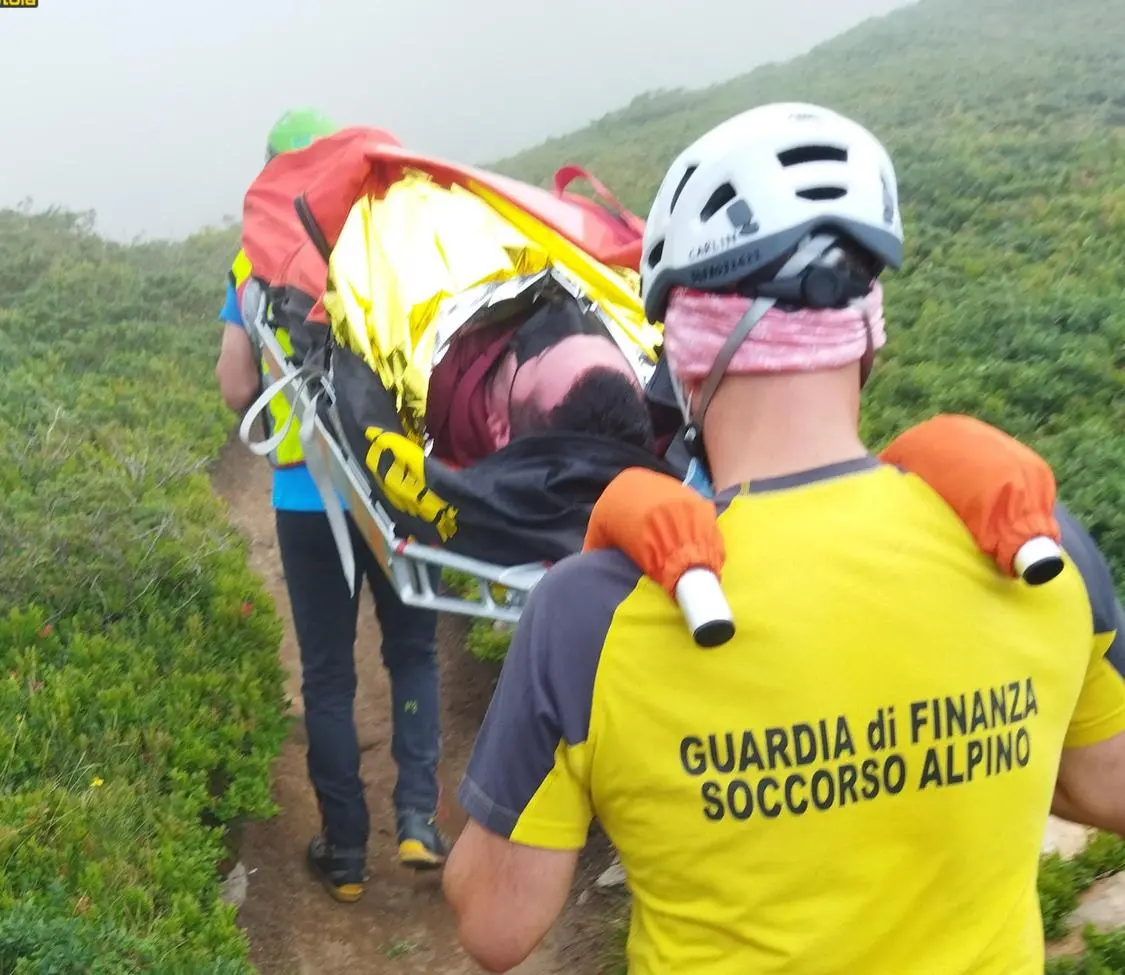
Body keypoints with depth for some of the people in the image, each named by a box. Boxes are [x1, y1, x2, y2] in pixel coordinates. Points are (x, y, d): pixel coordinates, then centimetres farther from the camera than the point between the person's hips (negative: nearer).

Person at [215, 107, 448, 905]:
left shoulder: (254, 263, 1)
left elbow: (236, 388, -2)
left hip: (306, 494, 0)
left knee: (327, 672, 10)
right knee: (413, 648, 15)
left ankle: (345, 850, 16)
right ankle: (417, 816, 4)